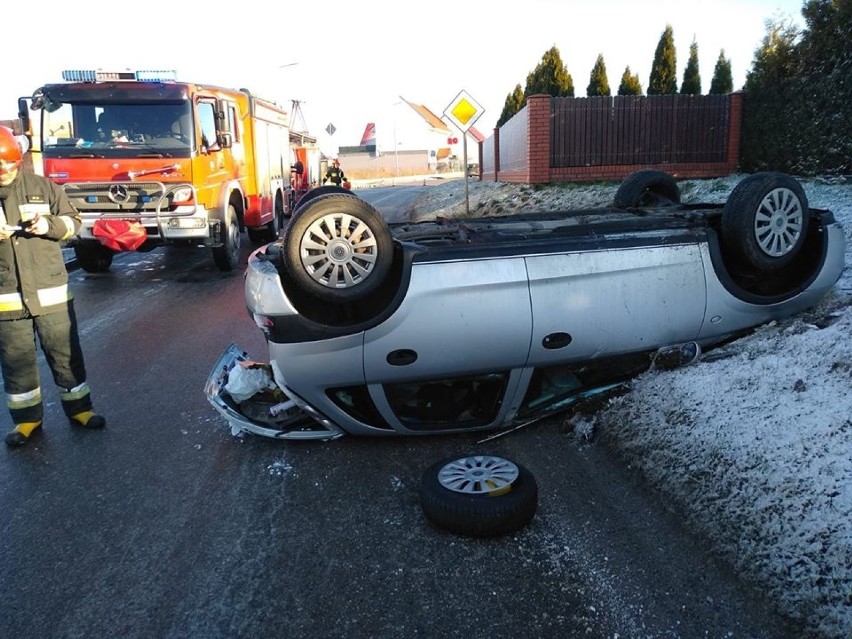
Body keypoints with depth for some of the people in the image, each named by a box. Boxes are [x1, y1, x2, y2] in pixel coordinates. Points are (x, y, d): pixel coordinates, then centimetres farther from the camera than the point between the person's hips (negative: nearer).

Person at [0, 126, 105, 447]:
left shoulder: (43, 186, 2)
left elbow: (73, 221, 6)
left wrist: (50, 225, -15)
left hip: (51, 291, 0)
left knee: (65, 353, 9)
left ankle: (79, 409, 23)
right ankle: (27, 418, 24)